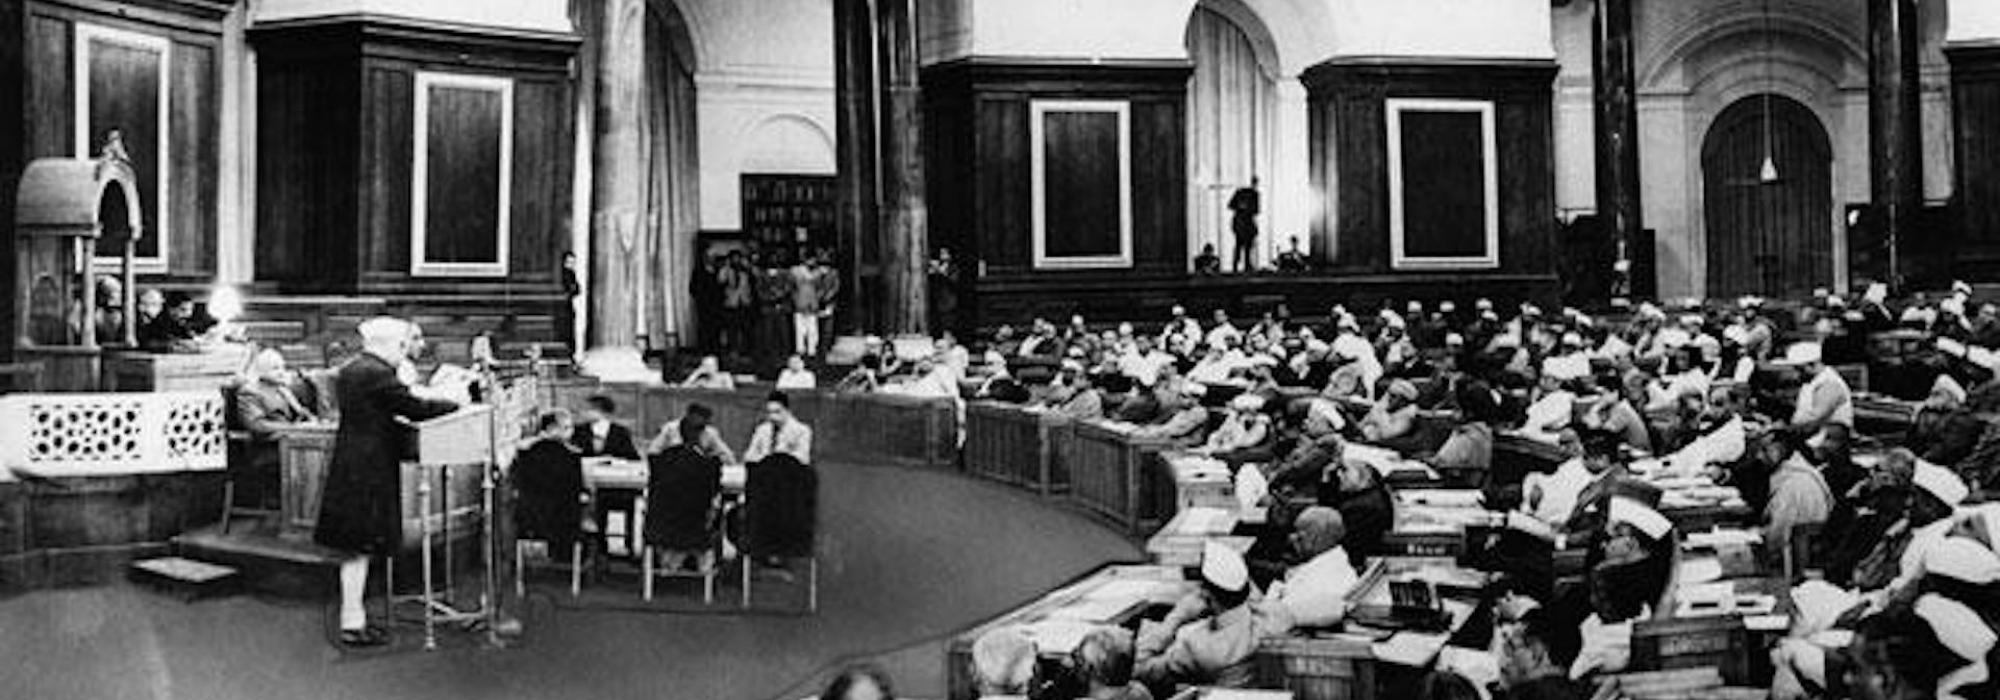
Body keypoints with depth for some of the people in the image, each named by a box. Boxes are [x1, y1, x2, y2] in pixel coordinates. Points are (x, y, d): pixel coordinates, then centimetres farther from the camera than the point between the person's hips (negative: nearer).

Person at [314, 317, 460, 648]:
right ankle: (352, 625, 0)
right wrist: (455, 403, -2)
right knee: (360, 546, -4)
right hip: (369, 469, -9)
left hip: (348, 467, 9)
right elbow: (415, 409, -17)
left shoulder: (349, 372, 14)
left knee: (356, 548, 14)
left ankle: (352, 617, 20)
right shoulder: (377, 374, -16)